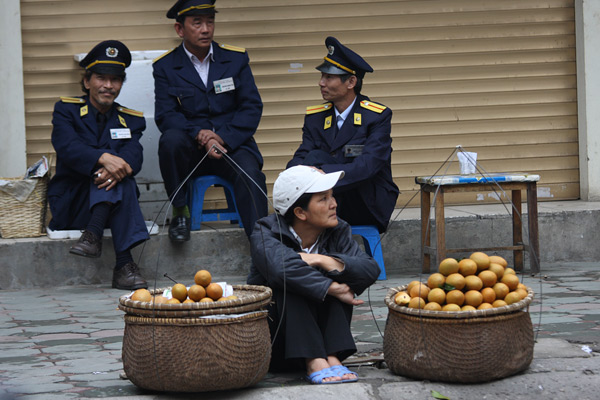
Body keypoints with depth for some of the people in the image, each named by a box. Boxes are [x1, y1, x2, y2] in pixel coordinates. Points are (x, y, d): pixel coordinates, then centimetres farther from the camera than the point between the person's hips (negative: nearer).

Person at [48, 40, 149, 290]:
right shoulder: (67, 110, 5)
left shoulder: (130, 119, 12)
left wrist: (119, 168, -35)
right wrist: (104, 158, -36)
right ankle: (125, 264, -45)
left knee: (118, 177, -30)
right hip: (69, 202, -2)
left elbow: (134, 156, -9)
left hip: (114, 202, 2)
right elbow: (67, 147, -17)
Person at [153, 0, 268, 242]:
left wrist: (223, 138, -14)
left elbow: (252, 107, 2)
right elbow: (165, 115, -5)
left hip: (232, 143, 0)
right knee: (170, 139, -33)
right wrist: (199, 135, -23)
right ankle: (179, 213, -17)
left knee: (250, 174, -31)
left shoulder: (236, 58, 8)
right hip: (190, 150, 0)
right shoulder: (165, 67, 5)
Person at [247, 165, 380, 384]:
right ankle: (314, 363, -37)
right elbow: (282, 266, -35)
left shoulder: (337, 232, 1)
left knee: (335, 274, -18)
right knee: (290, 281, -28)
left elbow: (371, 270, -17)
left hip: (323, 333, 4)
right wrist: (332, 289, -32)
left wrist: (321, 261, -29)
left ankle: (332, 356, -31)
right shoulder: (266, 233, -12)